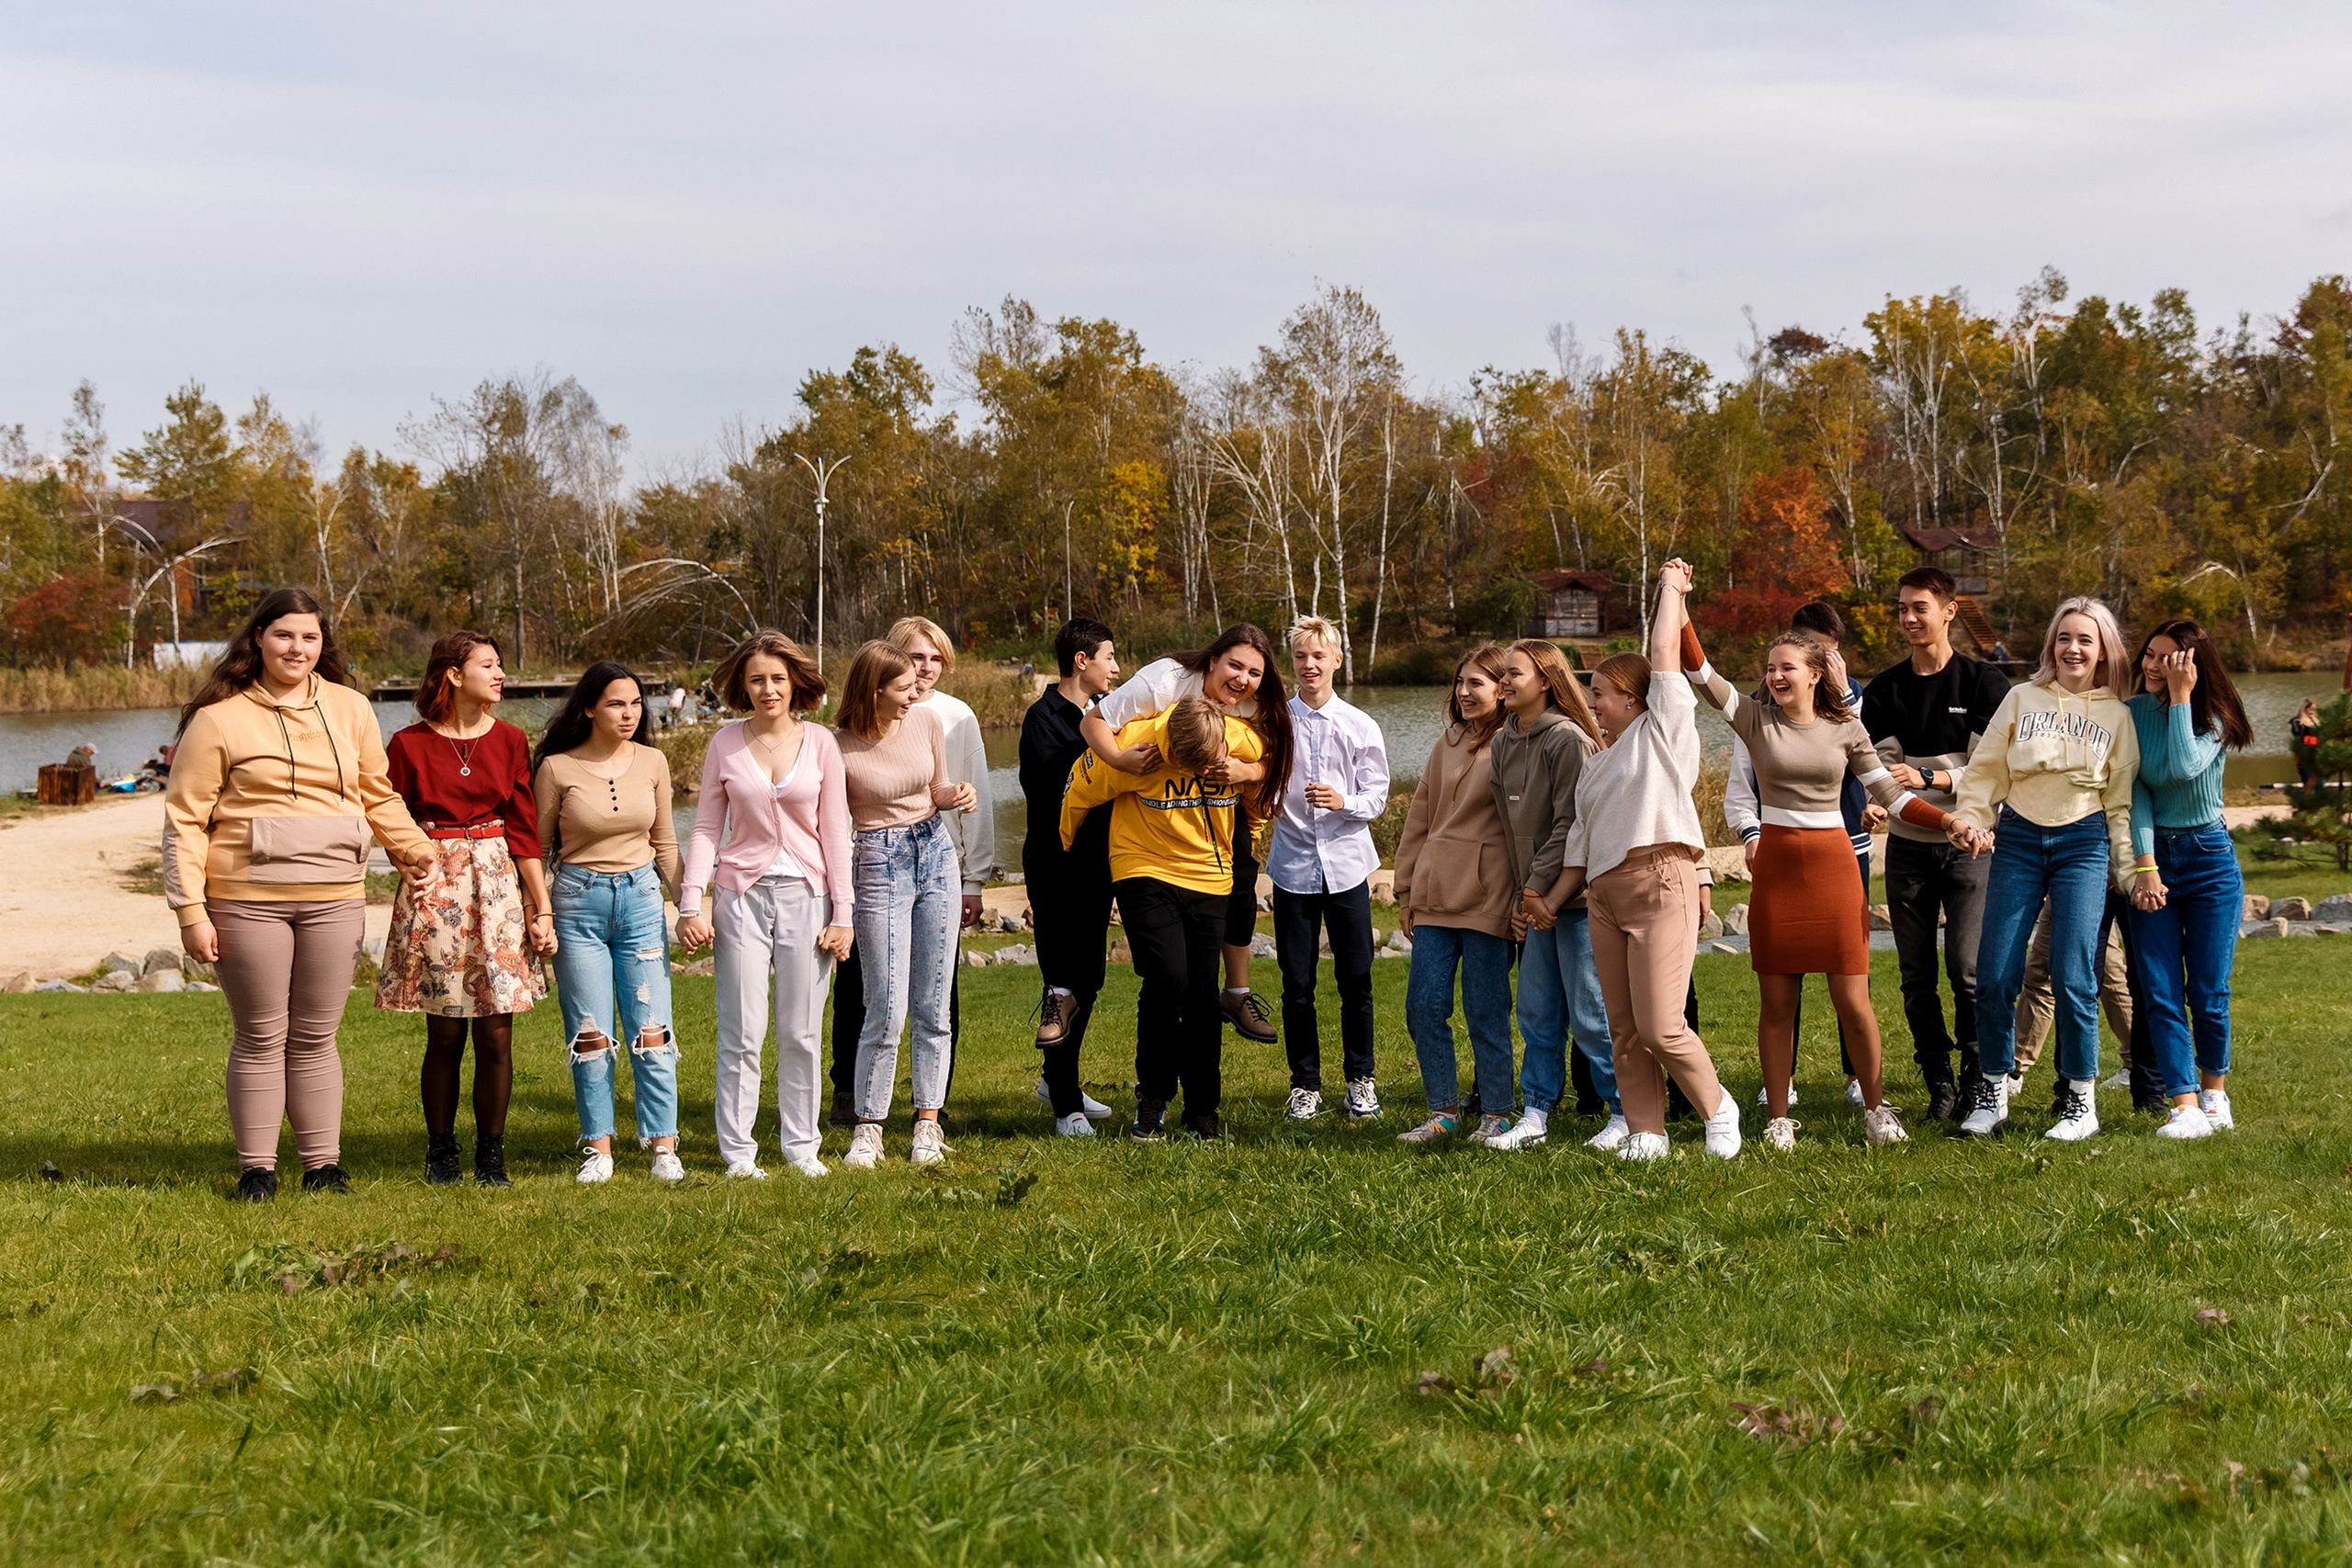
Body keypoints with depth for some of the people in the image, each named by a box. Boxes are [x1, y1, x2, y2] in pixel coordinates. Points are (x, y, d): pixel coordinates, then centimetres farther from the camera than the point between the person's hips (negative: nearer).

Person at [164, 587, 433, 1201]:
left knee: (315, 1038, 8)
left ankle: (323, 1164, 14)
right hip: (248, 901, -3)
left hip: (334, 899, 3)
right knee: (261, 1038, 2)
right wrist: (190, 910, -7)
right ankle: (256, 1168, 12)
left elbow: (377, 794, 24)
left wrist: (411, 848, 12)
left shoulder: (349, 709, 11)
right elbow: (185, 817, -1)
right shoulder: (218, 718, -1)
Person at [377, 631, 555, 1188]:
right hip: (434, 890, -2)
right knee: (445, 1034, 0)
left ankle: (491, 1156, 10)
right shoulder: (408, 745, 1)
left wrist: (542, 908, -1)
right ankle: (440, 1154, 13)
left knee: (496, 1034, 0)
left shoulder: (509, 741, 7)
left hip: (499, 884, 2)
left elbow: (524, 829, 4)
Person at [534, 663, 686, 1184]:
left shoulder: (652, 763, 4)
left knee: (651, 1030, -1)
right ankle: (598, 1147, 9)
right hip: (578, 901, -2)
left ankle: (663, 1145, 5)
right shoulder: (557, 768, -5)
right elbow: (538, 846, 3)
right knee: (591, 1034, 1)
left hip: (640, 896, 2)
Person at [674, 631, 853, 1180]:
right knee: (742, 1032, -2)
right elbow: (706, 829, 6)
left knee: (800, 1033, 4)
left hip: (805, 894, 0)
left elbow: (834, 831, 4)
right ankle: (738, 1151, 7)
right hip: (742, 893, 0)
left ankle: (801, 1145, 15)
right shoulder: (725, 744, 3)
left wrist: (842, 913, 1)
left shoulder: (820, 743, 2)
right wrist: (691, 904, -3)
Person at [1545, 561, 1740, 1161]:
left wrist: (1672, 589, 11)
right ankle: (1645, 1133, 7)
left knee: (1660, 1027, -13)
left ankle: (1717, 1108, 6)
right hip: (1605, 894, 8)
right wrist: (1551, 902, 20)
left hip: (1660, 882, -8)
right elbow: (1581, 844, 25)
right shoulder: (1596, 765, 25)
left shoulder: (1663, 730, 4)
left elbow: (1665, 652, -1)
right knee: (1624, 1029, 3)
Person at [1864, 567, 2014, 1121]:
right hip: (1907, 847, 3)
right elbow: (1883, 765, 4)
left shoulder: (1984, 683, -2)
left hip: (1968, 845, -3)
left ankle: (1977, 1081, 4)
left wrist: (1927, 778, -20)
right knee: (1916, 975, 2)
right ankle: (1939, 1085, 10)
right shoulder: (1884, 690, 9)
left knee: (1968, 970, -8)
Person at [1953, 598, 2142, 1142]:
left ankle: (2080, 1099, 4)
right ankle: (1993, 1093, 9)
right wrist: (1969, 824, -6)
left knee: (2073, 977, -9)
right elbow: (1985, 771, 9)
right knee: (1995, 976, -4)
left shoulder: (2116, 715, 9)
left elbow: (2122, 801, 9)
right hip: (2018, 841, 1)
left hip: (2083, 843, -1)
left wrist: (2131, 869, 3)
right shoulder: (2022, 699, 8)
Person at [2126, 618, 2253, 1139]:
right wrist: (2144, 866, -14)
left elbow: (2184, 767, -24)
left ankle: (2215, 1092, 20)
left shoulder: (2215, 718, -4)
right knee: (2161, 994, -7)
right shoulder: (2129, 715, 1)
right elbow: (2135, 792, -5)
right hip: (2151, 857, 1)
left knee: (2208, 994, -1)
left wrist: (2180, 696, -19)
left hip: (2210, 859, -1)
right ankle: (2185, 1107, -6)